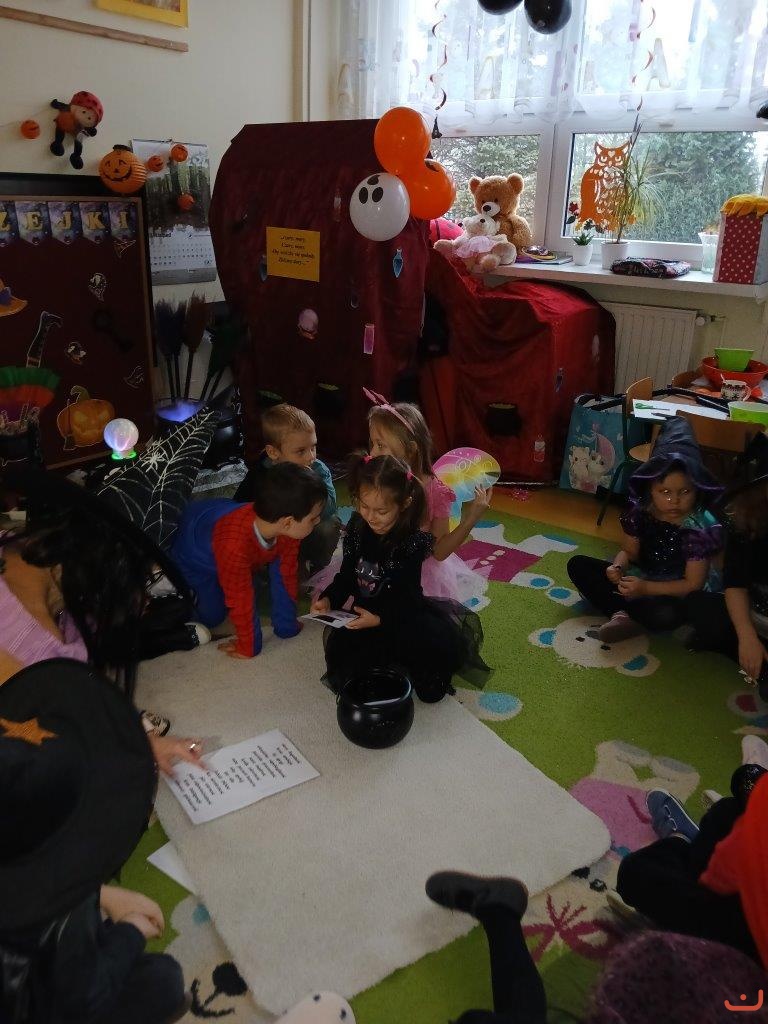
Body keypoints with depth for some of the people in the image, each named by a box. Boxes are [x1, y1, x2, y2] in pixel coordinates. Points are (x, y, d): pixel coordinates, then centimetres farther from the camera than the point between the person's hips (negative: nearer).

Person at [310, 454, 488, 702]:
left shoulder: (413, 541, -15)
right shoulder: (357, 528, -2)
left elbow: (406, 596, -17)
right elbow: (347, 576, 5)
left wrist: (379, 618, -33)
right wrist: (329, 599, -14)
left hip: (401, 614, -4)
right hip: (364, 616, 4)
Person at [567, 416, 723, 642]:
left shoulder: (701, 528, -22)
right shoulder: (639, 512, -10)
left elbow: (693, 584, -21)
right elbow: (628, 551, 0)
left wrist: (645, 588, -31)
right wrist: (618, 567, -25)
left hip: (674, 593, -5)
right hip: (637, 578, 6)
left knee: (667, 614, -40)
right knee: (578, 565, -6)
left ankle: (619, 611, -11)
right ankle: (623, 615, -22)